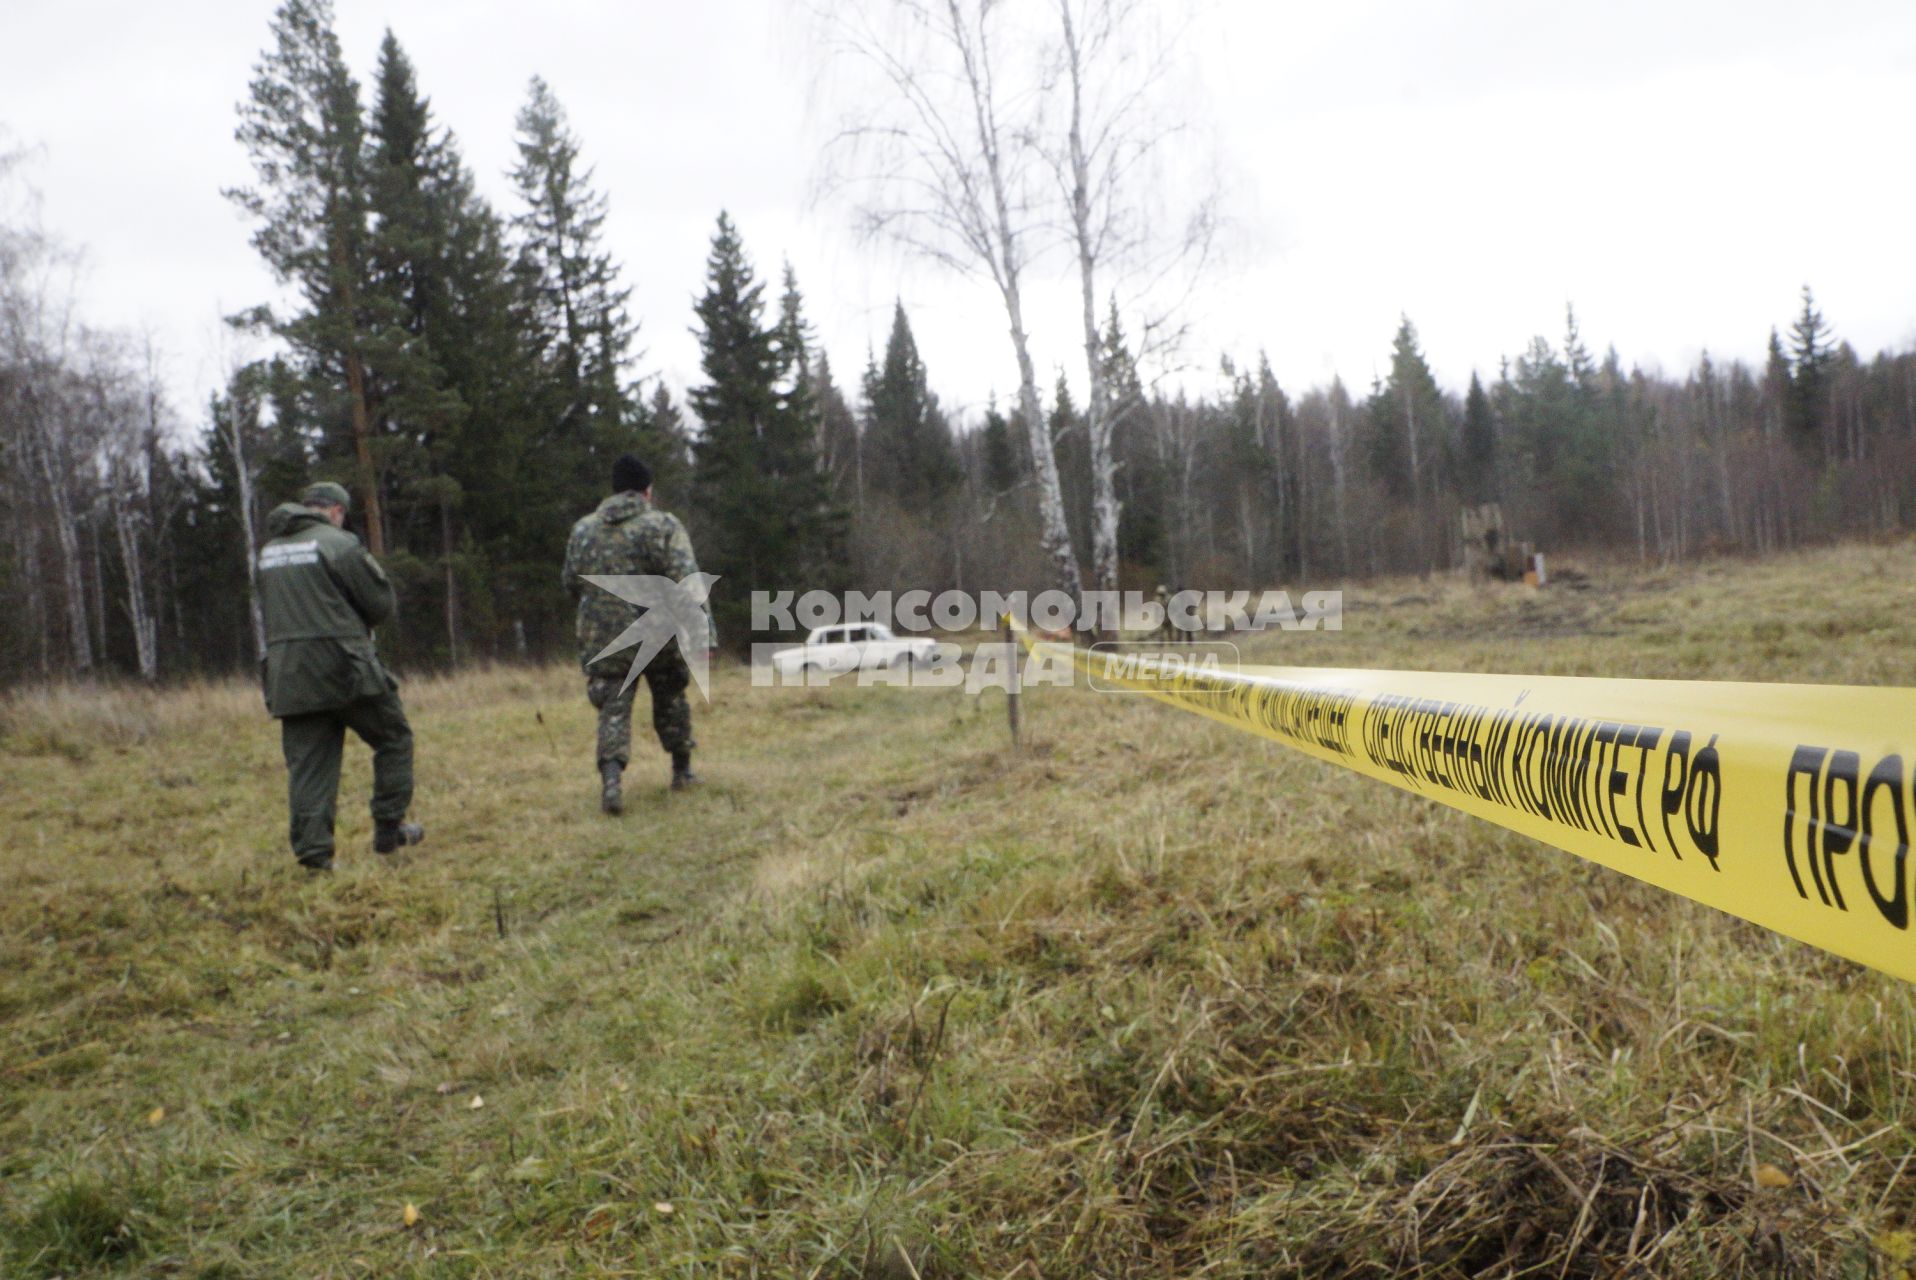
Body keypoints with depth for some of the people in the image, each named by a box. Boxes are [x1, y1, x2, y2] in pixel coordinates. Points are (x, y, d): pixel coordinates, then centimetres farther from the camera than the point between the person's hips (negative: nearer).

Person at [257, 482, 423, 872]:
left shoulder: (268, 551, 14)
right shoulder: (337, 543, -7)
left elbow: (269, 611, 20)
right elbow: (381, 602, -6)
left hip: (288, 674, 6)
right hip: (340, 663, -6)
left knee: (306, 762, 6)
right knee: (394, 738, 10)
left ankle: (312, 851, 2)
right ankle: (389, 828, 10)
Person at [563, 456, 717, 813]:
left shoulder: (583, 529, 6)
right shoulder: (664, 525, -5)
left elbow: (572, 583, 14)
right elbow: (687, 583, -15)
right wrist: (703, 632, -18)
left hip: (604, 639, 2)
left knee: (614, 709, 3)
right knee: (670, 702, 18)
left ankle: (611, 780, -16)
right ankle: (682, 771, 28)